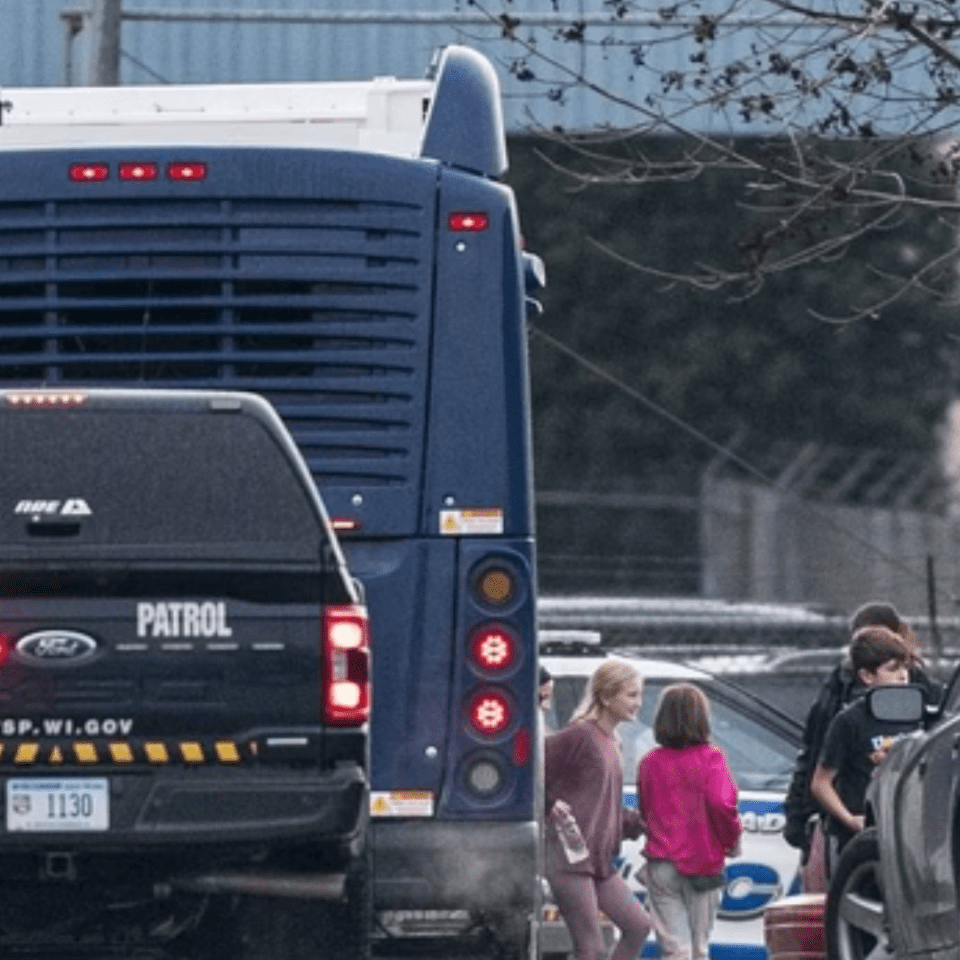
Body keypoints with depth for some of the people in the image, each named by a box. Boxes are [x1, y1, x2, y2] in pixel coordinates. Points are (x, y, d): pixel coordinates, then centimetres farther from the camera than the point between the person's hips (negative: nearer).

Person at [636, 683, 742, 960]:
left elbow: (644, 810, 9)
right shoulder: (710, 758, -7)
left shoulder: (650, 763, 2)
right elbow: (721, 803, -18)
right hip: (703, 862, -1)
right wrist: (732, 840, -3)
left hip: (661, 863, 1)